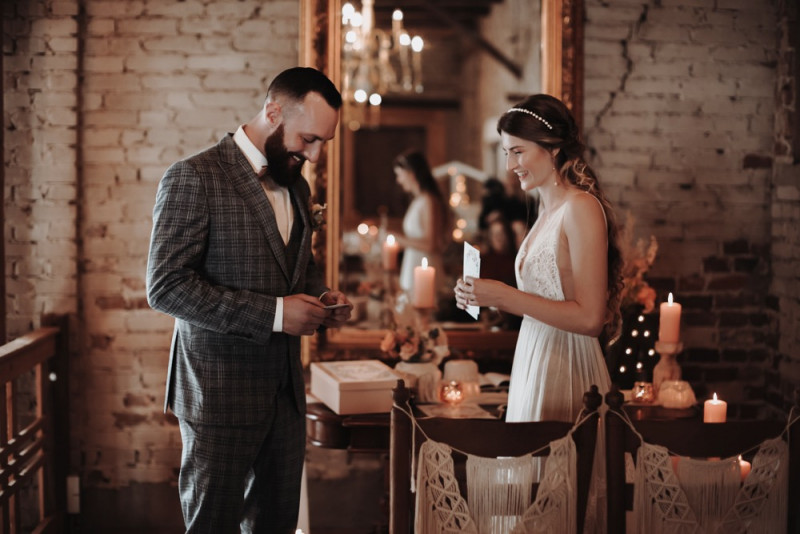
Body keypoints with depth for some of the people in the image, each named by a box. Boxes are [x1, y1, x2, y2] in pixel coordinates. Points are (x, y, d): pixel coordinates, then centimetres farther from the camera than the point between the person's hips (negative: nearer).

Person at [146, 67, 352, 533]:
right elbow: (166, 286, -19)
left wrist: (320, 298, 2)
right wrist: (273, 313, -22)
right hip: (220, 391, -7)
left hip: (285, 389, 7)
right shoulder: (195, 178, -12)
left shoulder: (298, 187, 13)